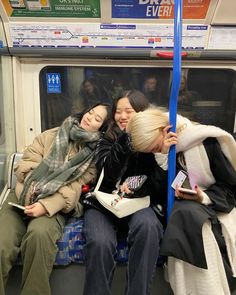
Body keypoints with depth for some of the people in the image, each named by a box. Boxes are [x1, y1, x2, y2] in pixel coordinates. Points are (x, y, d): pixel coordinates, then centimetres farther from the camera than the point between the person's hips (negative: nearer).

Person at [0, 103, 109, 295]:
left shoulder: (95, 153, 5)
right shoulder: (51, 135, 12)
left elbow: (76, 187, -6)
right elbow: (25, 163, 8)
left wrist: (46, 205, -19)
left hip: (55, 205, -2)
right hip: (23, 197, 2)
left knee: (39, 234, -34)